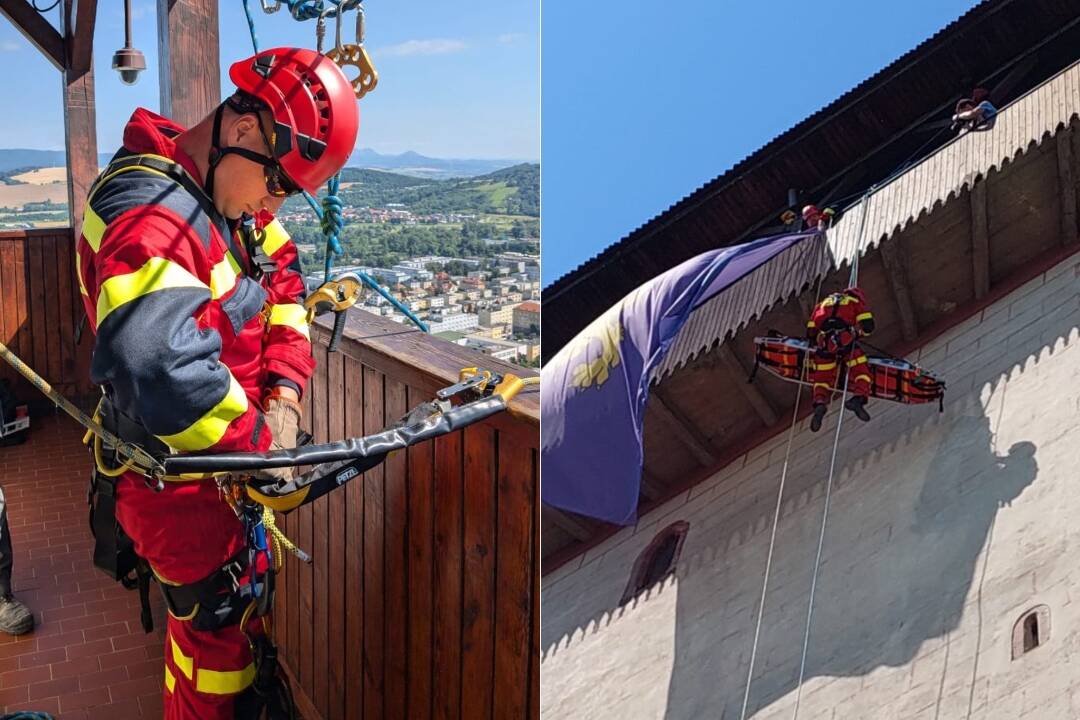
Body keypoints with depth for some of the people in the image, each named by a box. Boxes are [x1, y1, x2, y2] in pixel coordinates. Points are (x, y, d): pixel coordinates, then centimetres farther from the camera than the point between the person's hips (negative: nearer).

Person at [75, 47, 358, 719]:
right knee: (220, 621, 6)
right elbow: (160, 368, -43)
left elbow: (283, 282, 4)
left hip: (227, 459, 9)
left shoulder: (226, 191, 1)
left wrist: (282, 394, -10)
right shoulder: (151, 212, -29)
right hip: (176, 470, -9)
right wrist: (260, 443, -31)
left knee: (249, 589, 26)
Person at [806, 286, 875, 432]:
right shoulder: (856, 302, 24)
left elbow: (810, 330, 26)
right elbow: (868, 326, 10)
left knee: (822, 378, 8)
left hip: (823, 343, 3)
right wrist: (857, 332, 28)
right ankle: (859, 397, -19)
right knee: (861, 371, 6)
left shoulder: (823, 304, 34)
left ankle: (820, 403, -16)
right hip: (845, 340, -3)